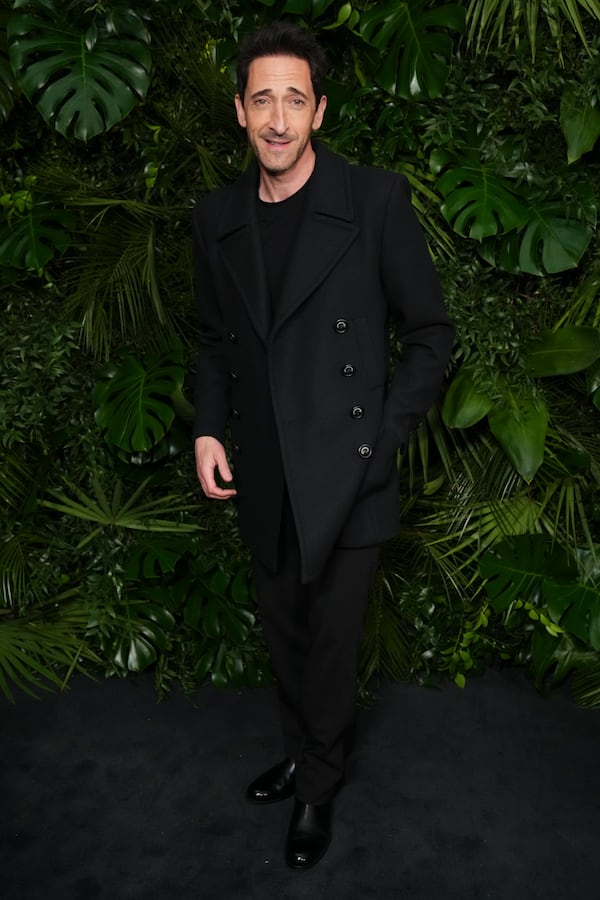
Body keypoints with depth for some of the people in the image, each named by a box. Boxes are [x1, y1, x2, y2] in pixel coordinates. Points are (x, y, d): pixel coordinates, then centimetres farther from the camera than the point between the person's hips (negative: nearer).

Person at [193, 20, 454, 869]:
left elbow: (431, 334, -4)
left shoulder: (376, 202, -9)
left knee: (332, 641, 8)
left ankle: (318, 783, 33)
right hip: (261, 481, 5)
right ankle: (305, 755, 43)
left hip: (344, 480, -4)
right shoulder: (216, 217, 5)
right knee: (286, 635, 19)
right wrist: (208, 430, 3)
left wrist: (378, 441, -10)